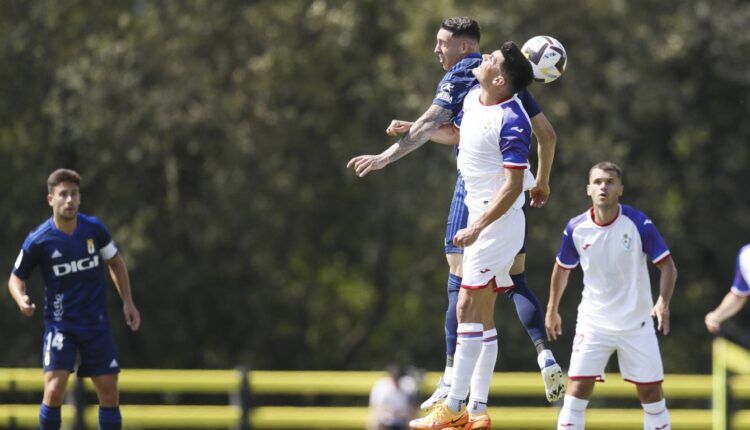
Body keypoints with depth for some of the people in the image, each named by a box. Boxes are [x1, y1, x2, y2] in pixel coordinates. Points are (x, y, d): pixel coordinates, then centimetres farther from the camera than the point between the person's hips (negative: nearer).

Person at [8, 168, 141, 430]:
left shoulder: (94, 229, -3)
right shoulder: (38, 241, -11)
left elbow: (115, 262, 14)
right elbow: (16, 278, 1)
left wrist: (127, 301, 8)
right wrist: (22, 300, -20)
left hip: (96, 323, 3)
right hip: (60, 324, -3)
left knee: (108, 391, 1)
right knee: (54, 389, -18)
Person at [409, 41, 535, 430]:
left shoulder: (511, 122, -20)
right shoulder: (472, 98, 8)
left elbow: (513, 186, -23)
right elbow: (457, 134, 32)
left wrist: (477, 227, -28)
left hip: (498, 220, -10)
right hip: (481, 217, 10)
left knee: (469, 308, -13)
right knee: (481, 314, 8)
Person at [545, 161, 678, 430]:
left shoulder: (638, 223, -12)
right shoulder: (576, 229, -6)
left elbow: (667, 266, -8)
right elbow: (562, 269, 13)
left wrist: (663, 302, -24)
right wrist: (552, 310, 19)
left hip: (637, 324, -1)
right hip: (593, 324, 1)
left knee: (651, 392, 3)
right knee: (577, 389, -10)